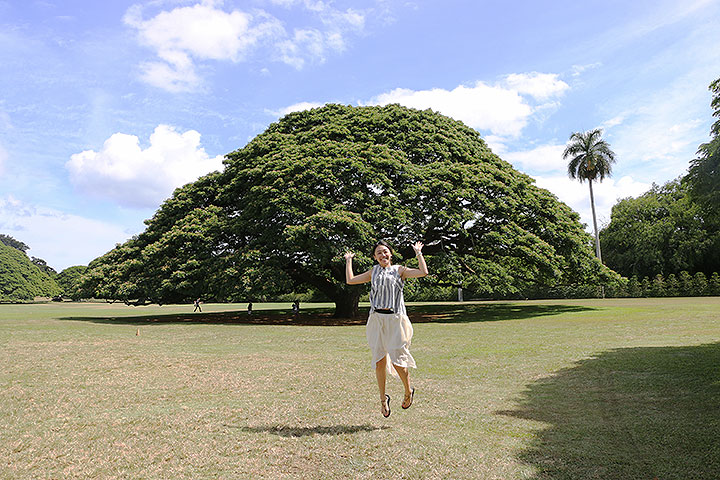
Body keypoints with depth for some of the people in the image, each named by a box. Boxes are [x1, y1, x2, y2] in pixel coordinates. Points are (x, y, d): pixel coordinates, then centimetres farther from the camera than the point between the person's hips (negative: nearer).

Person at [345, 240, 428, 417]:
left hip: (395, 319, -3)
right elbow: (350, 280, 12)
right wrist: (349, 260, 20)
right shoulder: (373, 272, 15)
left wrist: (418, 253, 1)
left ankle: (408, 392, 23)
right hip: (376, 319, 3)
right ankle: (383, 398, 21)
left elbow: (423, 272, -5)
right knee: (379, 360, 4)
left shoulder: (399, 270, 7)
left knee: (397, 360, -4)